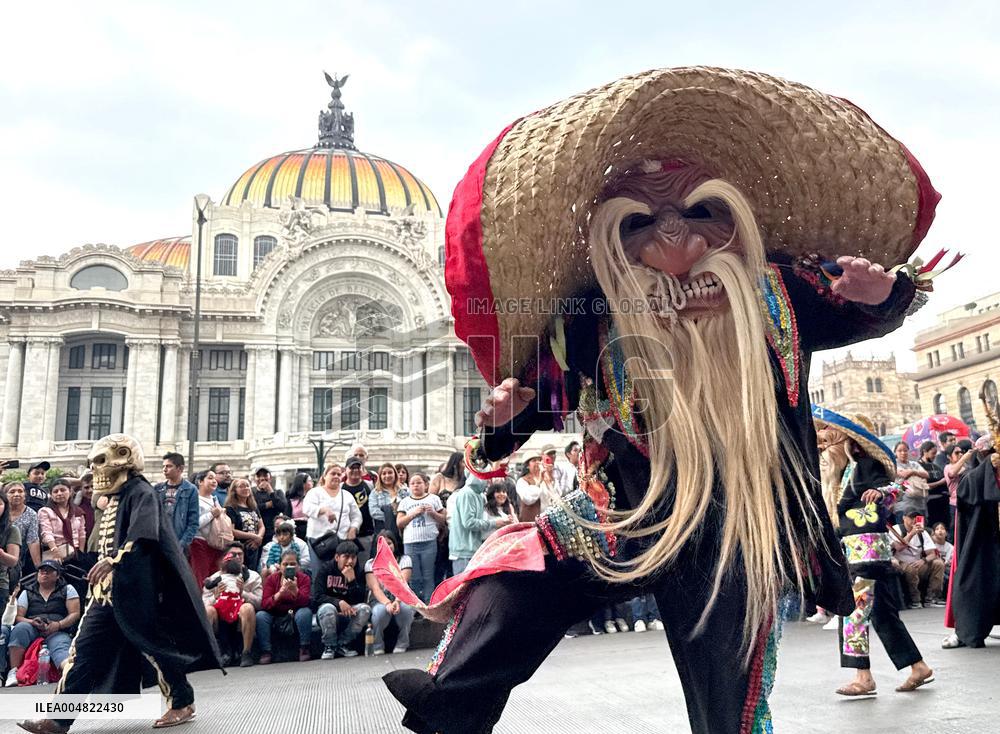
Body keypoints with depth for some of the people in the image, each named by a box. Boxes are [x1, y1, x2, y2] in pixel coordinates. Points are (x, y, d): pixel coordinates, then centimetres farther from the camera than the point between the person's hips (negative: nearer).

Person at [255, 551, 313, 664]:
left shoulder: (304, 578, -4)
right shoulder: (271, 579, -2)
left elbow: (304, 602, -19)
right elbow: (264, 604, -14)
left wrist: (295, 591, -40)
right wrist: (279, 593, -33)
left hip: (296, 617, -1)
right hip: (276, 618, 1)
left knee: (305, 612, -31)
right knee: (260, 615, -25)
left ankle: (304, 649, -18)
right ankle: (265, 652, -17)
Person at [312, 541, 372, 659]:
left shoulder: (358, 573, -3)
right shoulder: (325, 569, -9)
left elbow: (360, 600, -12)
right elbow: (317, 596, -16)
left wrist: (352, 580, -26)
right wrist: (339, 603, -31)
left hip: (349, 614, 3)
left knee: (365, 609, -25)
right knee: (328, 608, -35)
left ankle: (343, 644, -9)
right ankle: (329, 646, -13)